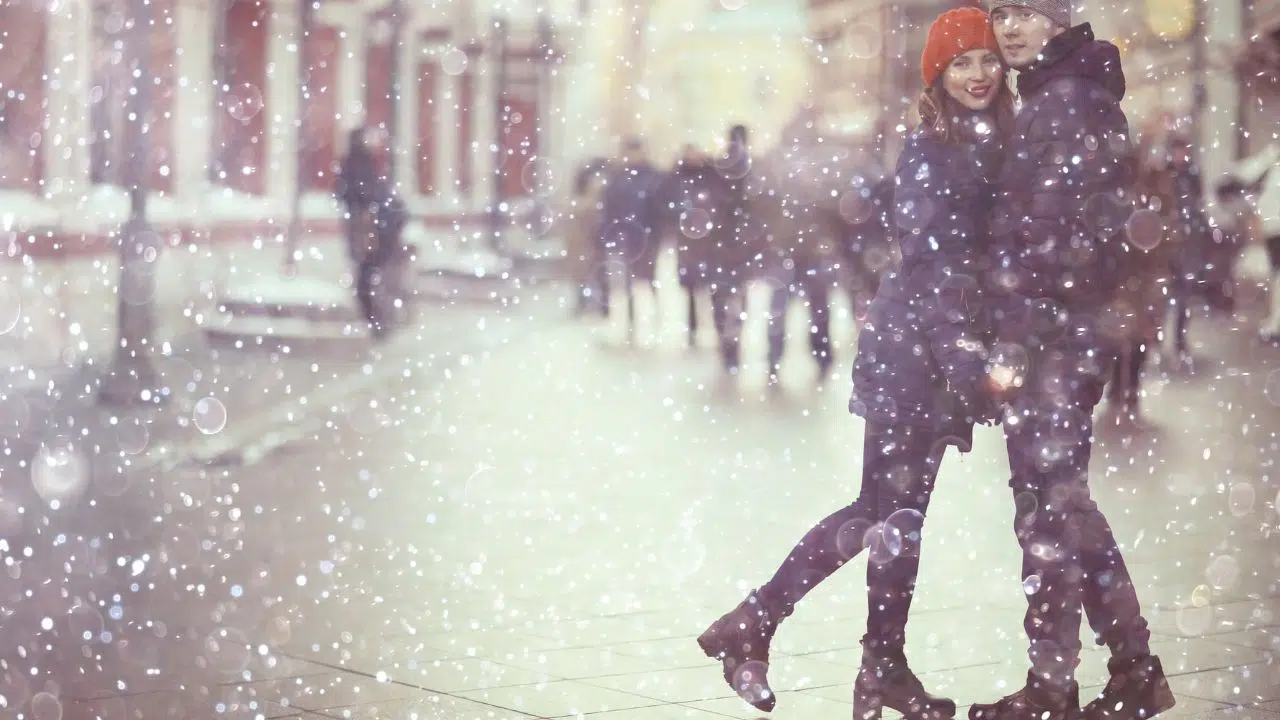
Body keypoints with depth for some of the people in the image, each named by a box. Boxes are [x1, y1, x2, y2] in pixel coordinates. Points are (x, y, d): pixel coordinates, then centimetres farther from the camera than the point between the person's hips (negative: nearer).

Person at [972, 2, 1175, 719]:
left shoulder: (1062, 101, -13)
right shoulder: (1082, 94, 16)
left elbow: (1046, 237, -18)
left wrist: (1013, 344, -18)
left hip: (1051, 336, -10)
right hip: (1076, 334, 10)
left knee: (1047, 511, -3)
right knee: (1066, 504, 16)